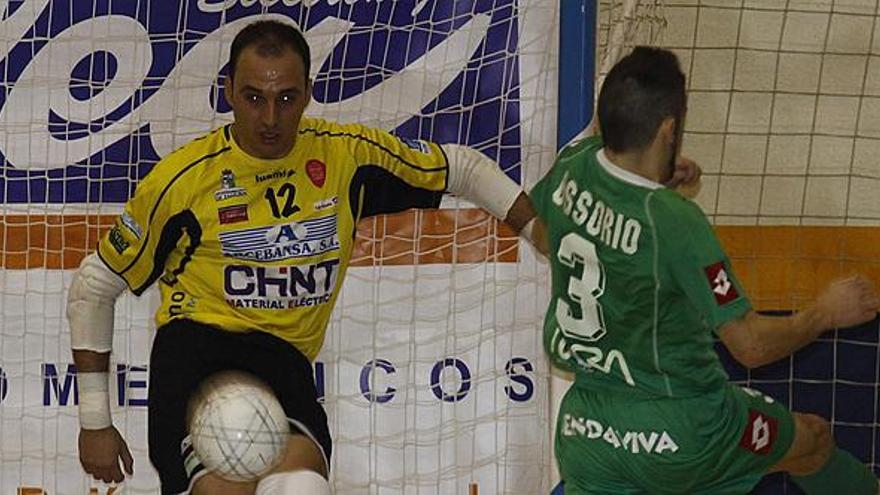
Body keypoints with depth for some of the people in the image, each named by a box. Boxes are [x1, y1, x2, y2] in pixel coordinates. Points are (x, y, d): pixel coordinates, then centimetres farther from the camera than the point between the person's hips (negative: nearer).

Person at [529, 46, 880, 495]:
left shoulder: (573, 167, -9)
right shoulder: (676, 223, -26)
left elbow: (538, 228, 18)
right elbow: (751, 345, -20)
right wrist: (824, 313, -2)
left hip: (583, 423, 5)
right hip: (682, 432, -5)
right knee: (814, 438, 23)